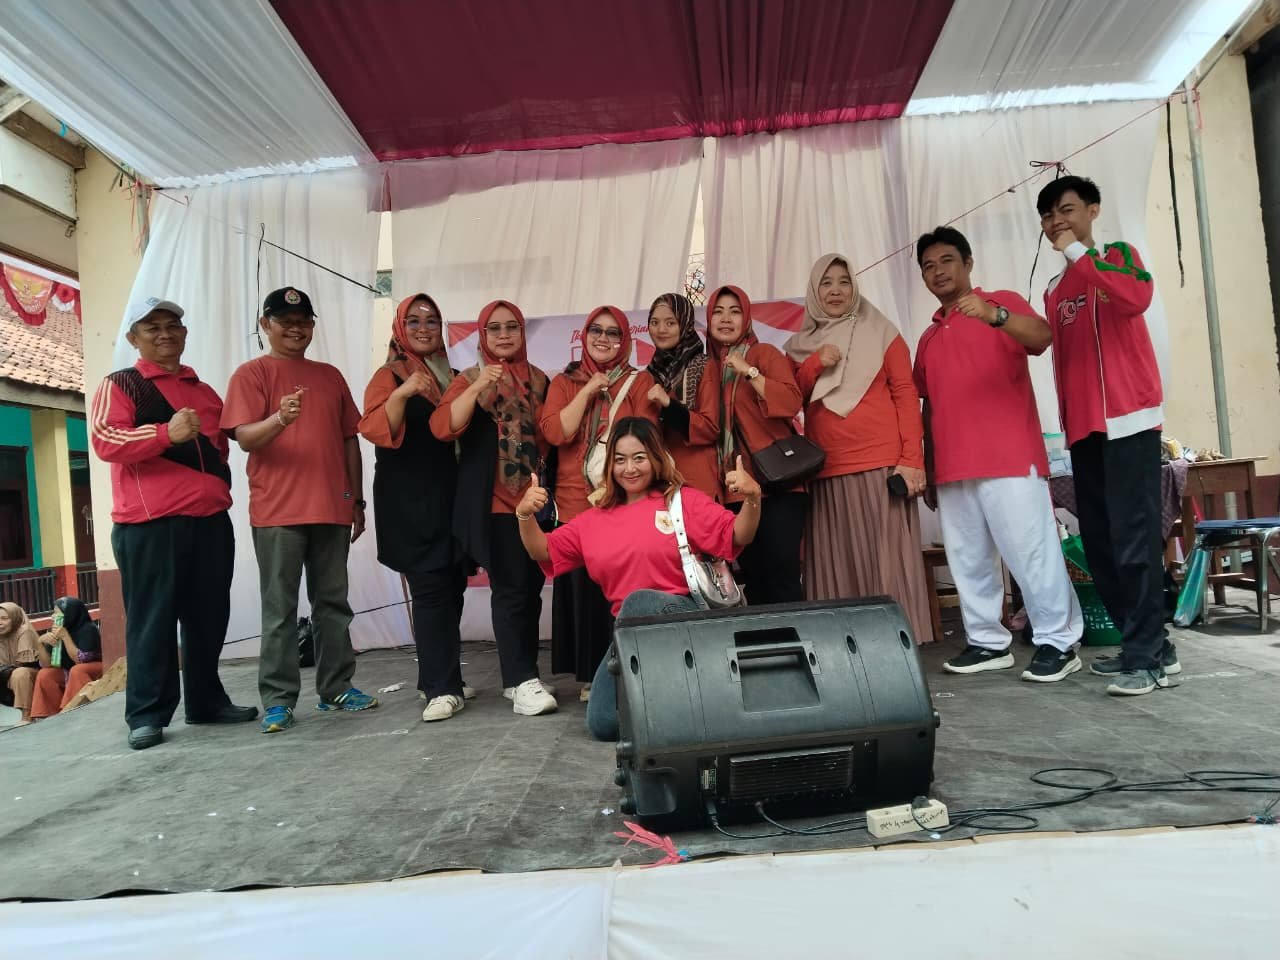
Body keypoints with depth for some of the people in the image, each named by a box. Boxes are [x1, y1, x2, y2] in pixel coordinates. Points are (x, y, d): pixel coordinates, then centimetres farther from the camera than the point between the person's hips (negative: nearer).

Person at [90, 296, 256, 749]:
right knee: (152, 621, -2)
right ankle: (147, 714, 7)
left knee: (209, 617, 9)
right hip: (149, 524, -5)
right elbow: (104, 440, -12)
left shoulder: (205, 391, 20)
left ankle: (206, 700, 21)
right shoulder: (119, 384, 3)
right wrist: (166, 432, -26)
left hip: (211, 520, 5)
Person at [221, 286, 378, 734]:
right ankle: (278, 699, 6)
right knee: (280, 609, -1)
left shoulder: (330, 375, 16)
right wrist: (280, 419, -31)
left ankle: (336, 688, 18)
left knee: (333, 603, 9)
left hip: (332, 509, 5)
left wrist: (357, 499, 14)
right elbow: (244, 438, -10)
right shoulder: (251, 374, 2)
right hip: (277, 512, -5)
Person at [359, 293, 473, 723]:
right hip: (410, 502, -6)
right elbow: (377, 431, -14)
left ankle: (445, 678, 17)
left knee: (452, 587, 6)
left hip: (451, 496, 6)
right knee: (430, 589, -11)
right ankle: (442, 689, -9)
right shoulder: (390, 376, 0)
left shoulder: (452, 375, 17)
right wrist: (403, 392, -28)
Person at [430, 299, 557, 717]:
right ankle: (521, 682, -4)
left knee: (532, 587, 8)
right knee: (510, 588, -9)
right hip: (495, 502, -5)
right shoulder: (470, 379, 0)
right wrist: (477, 388, -25)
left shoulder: (539, 380, 13)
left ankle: (522, 676, 19)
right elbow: (443, 429, -15)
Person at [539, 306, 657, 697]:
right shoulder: (564, 382, 12)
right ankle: (591, 675, 12)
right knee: (584, 587, 1)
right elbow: (554, 432, -4)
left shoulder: (639, 381, 8)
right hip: (576, 503, 1)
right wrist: (587, 390, -5)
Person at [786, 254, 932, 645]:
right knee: (835, 564, 2)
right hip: (825, 471, 3)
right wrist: (815, 364, -6)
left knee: (887, 558, -4)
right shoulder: (801, 345, 16)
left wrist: (912, 459, -9)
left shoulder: (880, 333, 7)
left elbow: (906, 395, 1)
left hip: (881, 464, -3)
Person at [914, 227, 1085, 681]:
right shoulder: (928, 338, 21)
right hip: (952, 469, 6)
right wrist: (927, 470, 16)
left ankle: (1058, 642, 3)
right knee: (968, 559, 7)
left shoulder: (1002, 303, 4)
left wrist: (995, 315, -35)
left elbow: (1041, 337, -17)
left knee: (1030, 550, -5)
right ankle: (987, 642, 15)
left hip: (1010, 459, -6)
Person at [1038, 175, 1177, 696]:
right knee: (1099, 543, 6)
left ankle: (1146, 656, -6)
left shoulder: (1118, 256, 3)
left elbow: (1137, 298, -21)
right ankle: (1151, 645, 15)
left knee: (1134, 538, -11)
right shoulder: (1054, 291, 21)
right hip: (1083, 429, 7)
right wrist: (1067, 424, 12)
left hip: (1128, 419, -7)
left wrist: (1077, 253, -13)